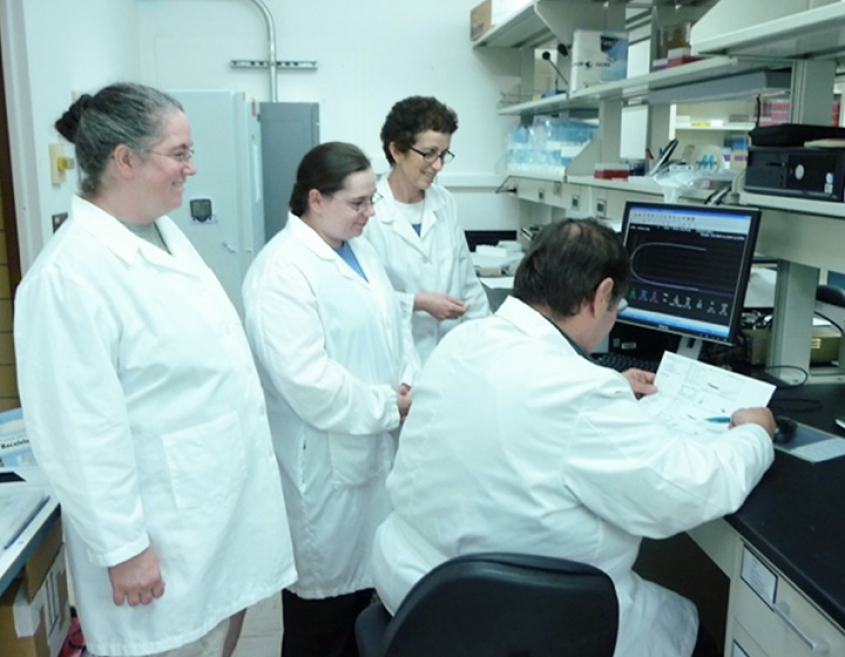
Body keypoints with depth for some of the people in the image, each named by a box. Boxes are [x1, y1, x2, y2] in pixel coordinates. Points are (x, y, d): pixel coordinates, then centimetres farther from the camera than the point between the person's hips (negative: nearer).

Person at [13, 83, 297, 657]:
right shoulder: (71, 273, -22)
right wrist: (122, 548, -16)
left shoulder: (164, 232, 5)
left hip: (223, 503, 8)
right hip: (162, 534, -8)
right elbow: (82, 433, -22)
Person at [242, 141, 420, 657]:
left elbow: (396, 326, 12)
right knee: (325, 585, 10)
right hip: (324, 461, -8)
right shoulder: (281, 271, -20)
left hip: (376, 447, 8)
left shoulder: (360, 250, 9)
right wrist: (389, 406, -16)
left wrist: (412, 386, -5)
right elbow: (307, 381, -26)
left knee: (363, 571, 22)